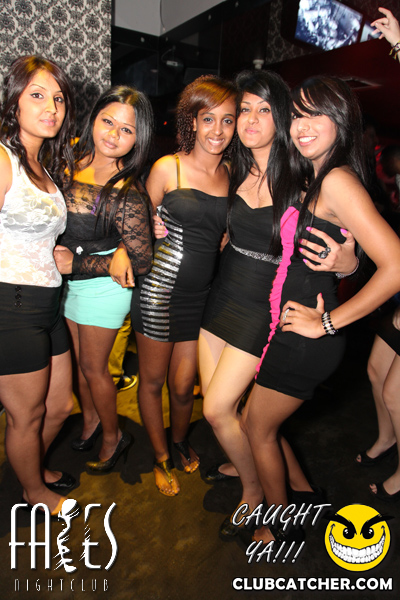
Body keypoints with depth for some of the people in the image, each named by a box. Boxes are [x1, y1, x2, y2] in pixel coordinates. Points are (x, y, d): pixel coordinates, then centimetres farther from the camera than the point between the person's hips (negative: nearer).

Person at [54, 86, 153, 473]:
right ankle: (90, 420, 47)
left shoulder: (127, 194, -24)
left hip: (103, 286, -7)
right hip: (71, 281, 7)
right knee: (79, 358, 21)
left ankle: (113, 437, 35)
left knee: (93, 367, 9)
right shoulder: (75, 161, -4)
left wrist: (76, 263, -19)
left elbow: (141, 261, -21)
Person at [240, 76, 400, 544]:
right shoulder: (310, 179, 11)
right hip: (288, 330, 9)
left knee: (258, 428, 12)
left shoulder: (338, 180, -18)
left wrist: (328, 322, -19)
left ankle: (282, 527, 39)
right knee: (259, 420, 23)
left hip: (304, 341, -9)